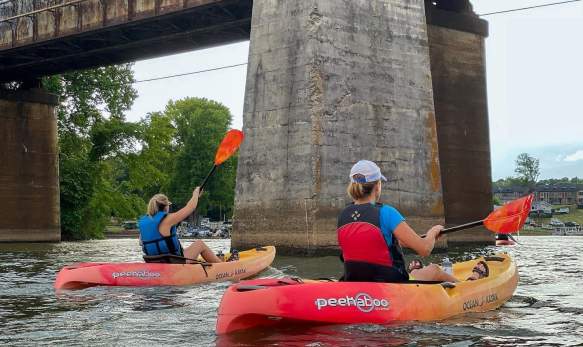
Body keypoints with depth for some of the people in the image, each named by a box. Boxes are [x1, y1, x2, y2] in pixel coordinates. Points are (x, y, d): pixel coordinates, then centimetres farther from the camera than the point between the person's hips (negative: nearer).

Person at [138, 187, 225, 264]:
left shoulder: (142, 222, 0)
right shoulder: (167, 220, -18)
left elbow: (142, 242, 12)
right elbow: (190, 207, -10)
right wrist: (196, 193, 9)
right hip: (174, 263, -7)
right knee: (200, 244, 14)